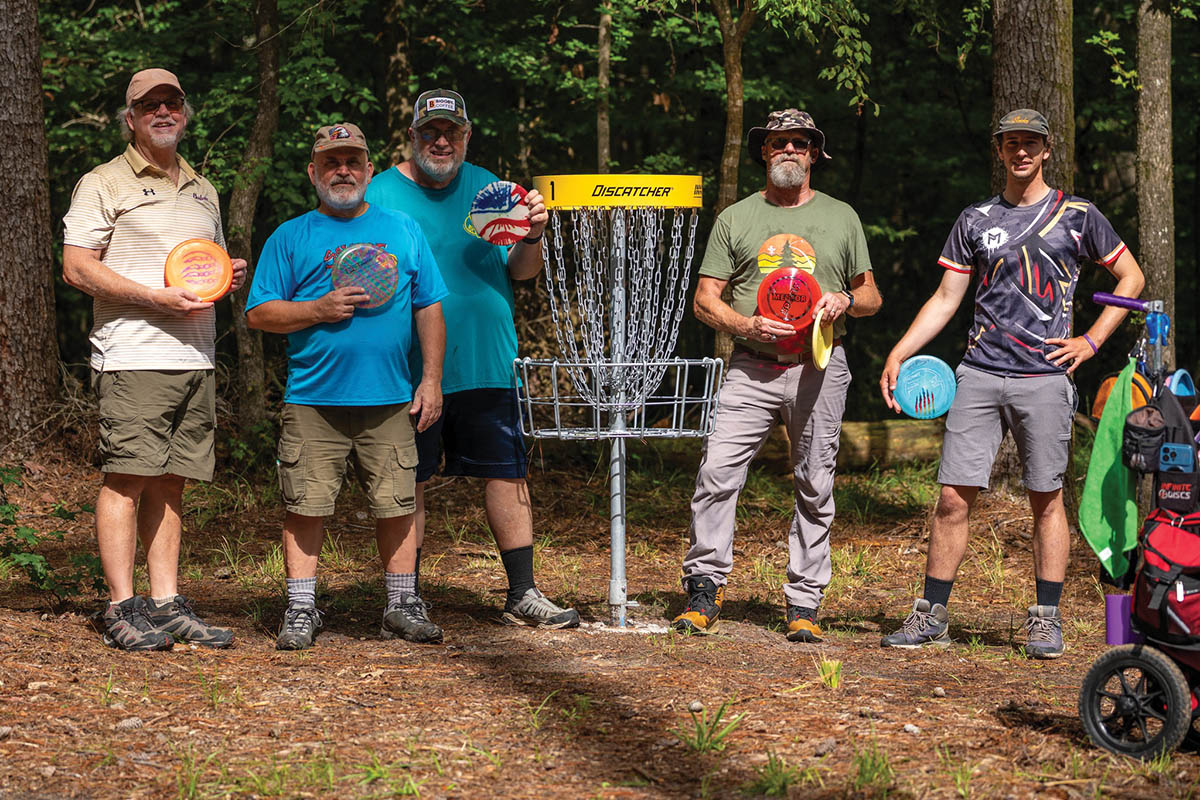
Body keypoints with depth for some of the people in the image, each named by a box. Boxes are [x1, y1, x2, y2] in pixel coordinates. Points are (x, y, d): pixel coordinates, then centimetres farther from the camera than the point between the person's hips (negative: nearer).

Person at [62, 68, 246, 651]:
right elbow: (76, 268, -7)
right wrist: (157, 297, -15)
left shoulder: (202, 192, 22)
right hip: (133, 357, -6)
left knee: (169, 482, 6)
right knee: (126, 478, -8)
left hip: (196, 358, 6)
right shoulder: (103, 184, 2)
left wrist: (230, 275, 7)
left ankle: (167, 603, 8)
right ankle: (121, 608, -7)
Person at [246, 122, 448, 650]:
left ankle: (402, 606, 14)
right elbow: (259, 313, 3)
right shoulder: (290, 238, 8)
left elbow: (428, 309, 13)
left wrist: (431, 380, 6)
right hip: (313, 400, -1)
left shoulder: (403, 231, 13)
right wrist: (320, 311, -11)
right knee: (305, 506, -3)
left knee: (397, 505, 3)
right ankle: (301, 609, 6)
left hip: (391, 399, 1)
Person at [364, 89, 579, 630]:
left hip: (486, 363, 3)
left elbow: (519, 271, 7)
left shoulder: (487, 188, 10)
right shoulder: (380, 195, -1)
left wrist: (531, 239, -12)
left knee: (507, 474, 4)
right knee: (408, 485, 3)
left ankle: (522, 595, 12)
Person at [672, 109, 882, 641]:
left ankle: (804, 605, 9)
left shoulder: (841, 217, 12)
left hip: (819, 370, 1)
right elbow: (705, 298, 7)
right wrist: (745, 324, -12)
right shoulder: (736, 218, 10)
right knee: (717, 475, -12)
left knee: (815, 489, 2)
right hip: (752, 369, 0)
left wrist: (844, 300, -7)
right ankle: (705, 588, -2)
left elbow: (872, 298, 15)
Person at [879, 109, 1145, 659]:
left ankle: (1046, 618, 9)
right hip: (979, 374, 2)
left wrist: (1091, 341, 3)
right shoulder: (975, 219, 13)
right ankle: (931, 615, 4)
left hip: (1044, 377, -2)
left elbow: (1130, 277, 13)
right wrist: (898, 354, 2)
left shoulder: (1076, 215, 6)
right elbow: (945, 299, 13)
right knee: (953, 496, -2)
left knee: (1046, 498, 1)